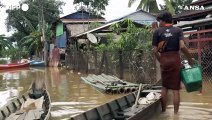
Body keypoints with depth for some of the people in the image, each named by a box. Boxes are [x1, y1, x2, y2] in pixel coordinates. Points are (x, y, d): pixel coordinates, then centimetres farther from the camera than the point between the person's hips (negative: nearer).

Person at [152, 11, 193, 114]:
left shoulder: (157, 31, 2)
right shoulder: (178, 30, 2)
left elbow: (155, 51, -2)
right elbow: (182, 47, -13)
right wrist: (190, 59, -2)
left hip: (164, 60, 1)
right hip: (175, 60, -1)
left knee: (164, 87, 16)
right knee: (175, 89, 4)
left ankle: (163, 111, 21)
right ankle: (175, 113, 7)